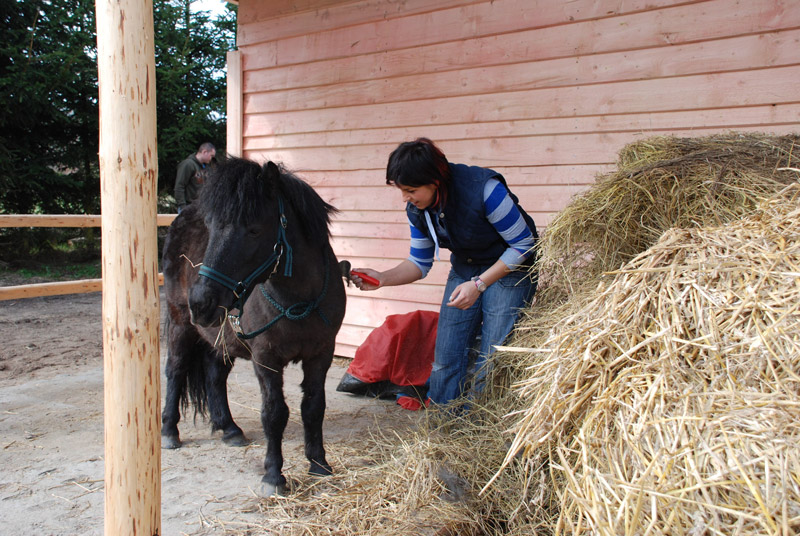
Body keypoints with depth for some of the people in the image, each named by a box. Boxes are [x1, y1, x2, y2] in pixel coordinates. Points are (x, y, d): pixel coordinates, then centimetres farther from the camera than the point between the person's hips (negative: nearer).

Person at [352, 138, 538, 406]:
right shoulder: (417, 210, -9)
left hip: (510, 270, -6)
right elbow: (420, 262, 2)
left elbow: (524, 245, -19)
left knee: (491, 366, -9)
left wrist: (479, 284, -25)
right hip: (464, 271, 6)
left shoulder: (483, 189, -29)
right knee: (445, 361, 2)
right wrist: (383, 279, -16)